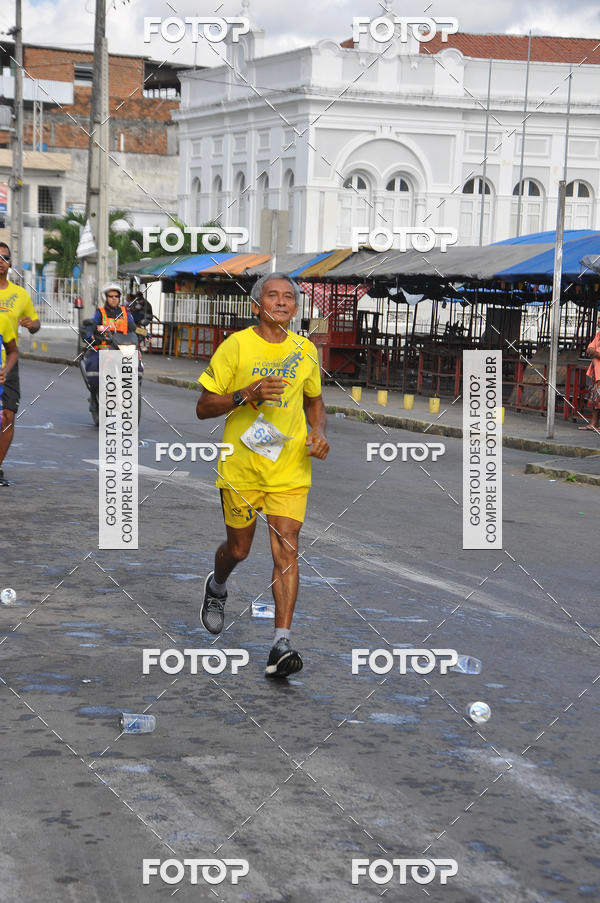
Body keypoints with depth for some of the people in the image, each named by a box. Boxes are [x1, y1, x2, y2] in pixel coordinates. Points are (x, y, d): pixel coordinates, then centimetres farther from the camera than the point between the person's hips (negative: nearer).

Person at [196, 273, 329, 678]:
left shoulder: (306, 350, 6)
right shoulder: (236, 346, -5)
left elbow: (314, 402, 22)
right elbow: (203, 407, -4)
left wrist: (319, 432, 1)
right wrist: (246, 395, -20)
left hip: (290, 468, 2)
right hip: (241, 466, -1)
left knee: (287, 549, -10)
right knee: (238, 549, 11)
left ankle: (282, 645, -12)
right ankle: (216, 587, 47)